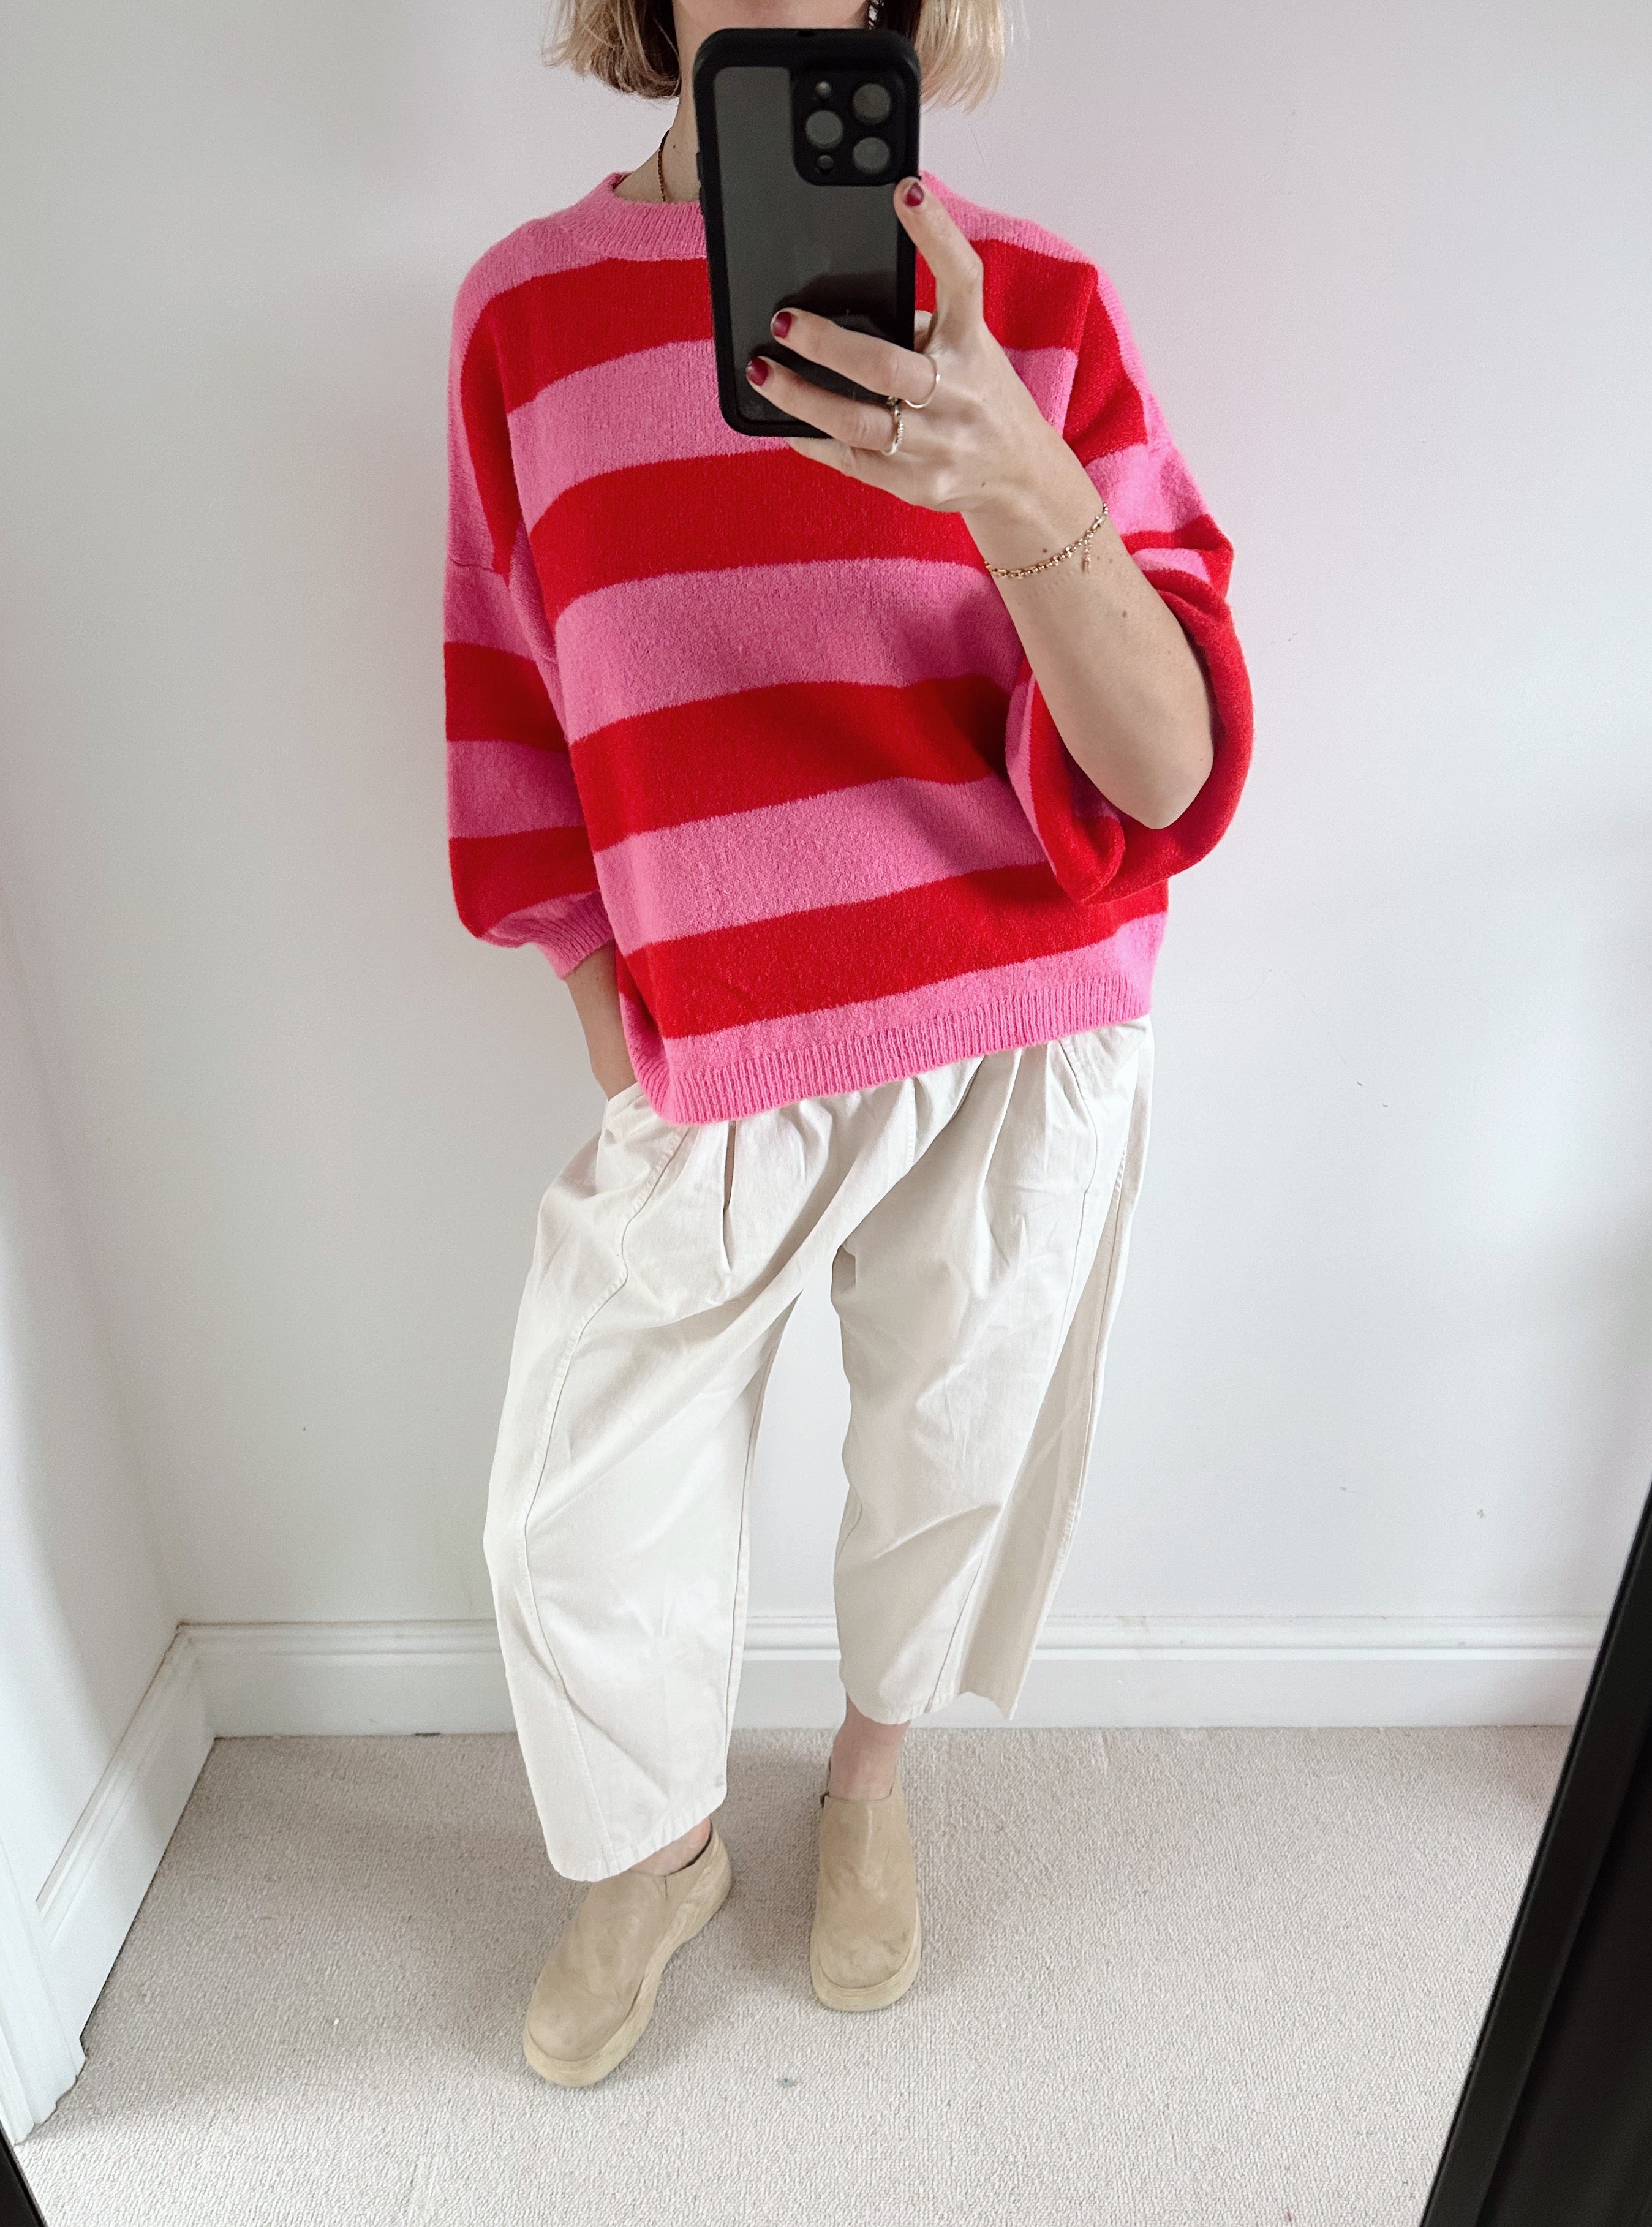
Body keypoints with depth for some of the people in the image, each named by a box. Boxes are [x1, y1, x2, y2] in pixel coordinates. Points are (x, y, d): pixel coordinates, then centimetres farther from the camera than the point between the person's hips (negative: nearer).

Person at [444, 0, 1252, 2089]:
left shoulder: (1032, 302, -3)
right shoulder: (525, 308, 3)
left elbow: (1172, 769, -12)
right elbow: (515, 740, 8)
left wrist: (1018, 493, -30)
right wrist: (618, 1046, 2)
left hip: (1014, 1050, 0)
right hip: (704, 1064, 1)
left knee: (947, 1464, 16)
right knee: (576, 1531, 8)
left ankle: (873, 1768, 51)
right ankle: (655, 1852, 42)